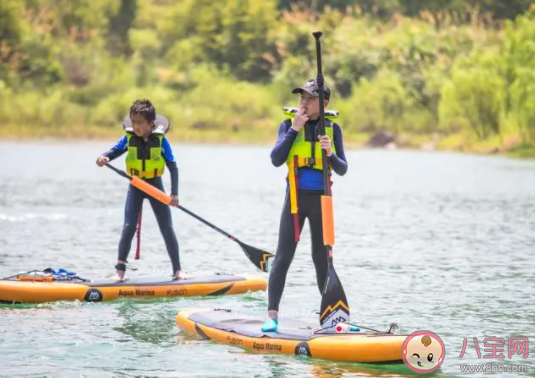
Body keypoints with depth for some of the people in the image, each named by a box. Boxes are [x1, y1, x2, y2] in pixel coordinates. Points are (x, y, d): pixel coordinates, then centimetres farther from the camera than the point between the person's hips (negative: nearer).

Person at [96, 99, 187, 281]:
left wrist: (174, 193, -17)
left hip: (156, 186, -1)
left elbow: (173, 167, -10)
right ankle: (120, 270, -4)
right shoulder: (129, 138, -9)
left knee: (167, 229, 0)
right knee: (128, 227, -9)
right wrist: (104, 158, -32)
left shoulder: (160, 140, -13)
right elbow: (114, 151, -6)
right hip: (135, 186, 1)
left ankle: (177, 270, 9)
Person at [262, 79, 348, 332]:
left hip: (321, 200, 1)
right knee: (284, 257, -4)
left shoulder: (332, 128, 3)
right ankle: (272, 315, -2)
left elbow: (342, 169, 0)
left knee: (323, 259, 9)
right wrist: (294, 129, -16)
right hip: (296, 198, -1)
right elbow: (276, 160, -13)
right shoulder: (289, 124, 0)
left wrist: (330, 154, -20)